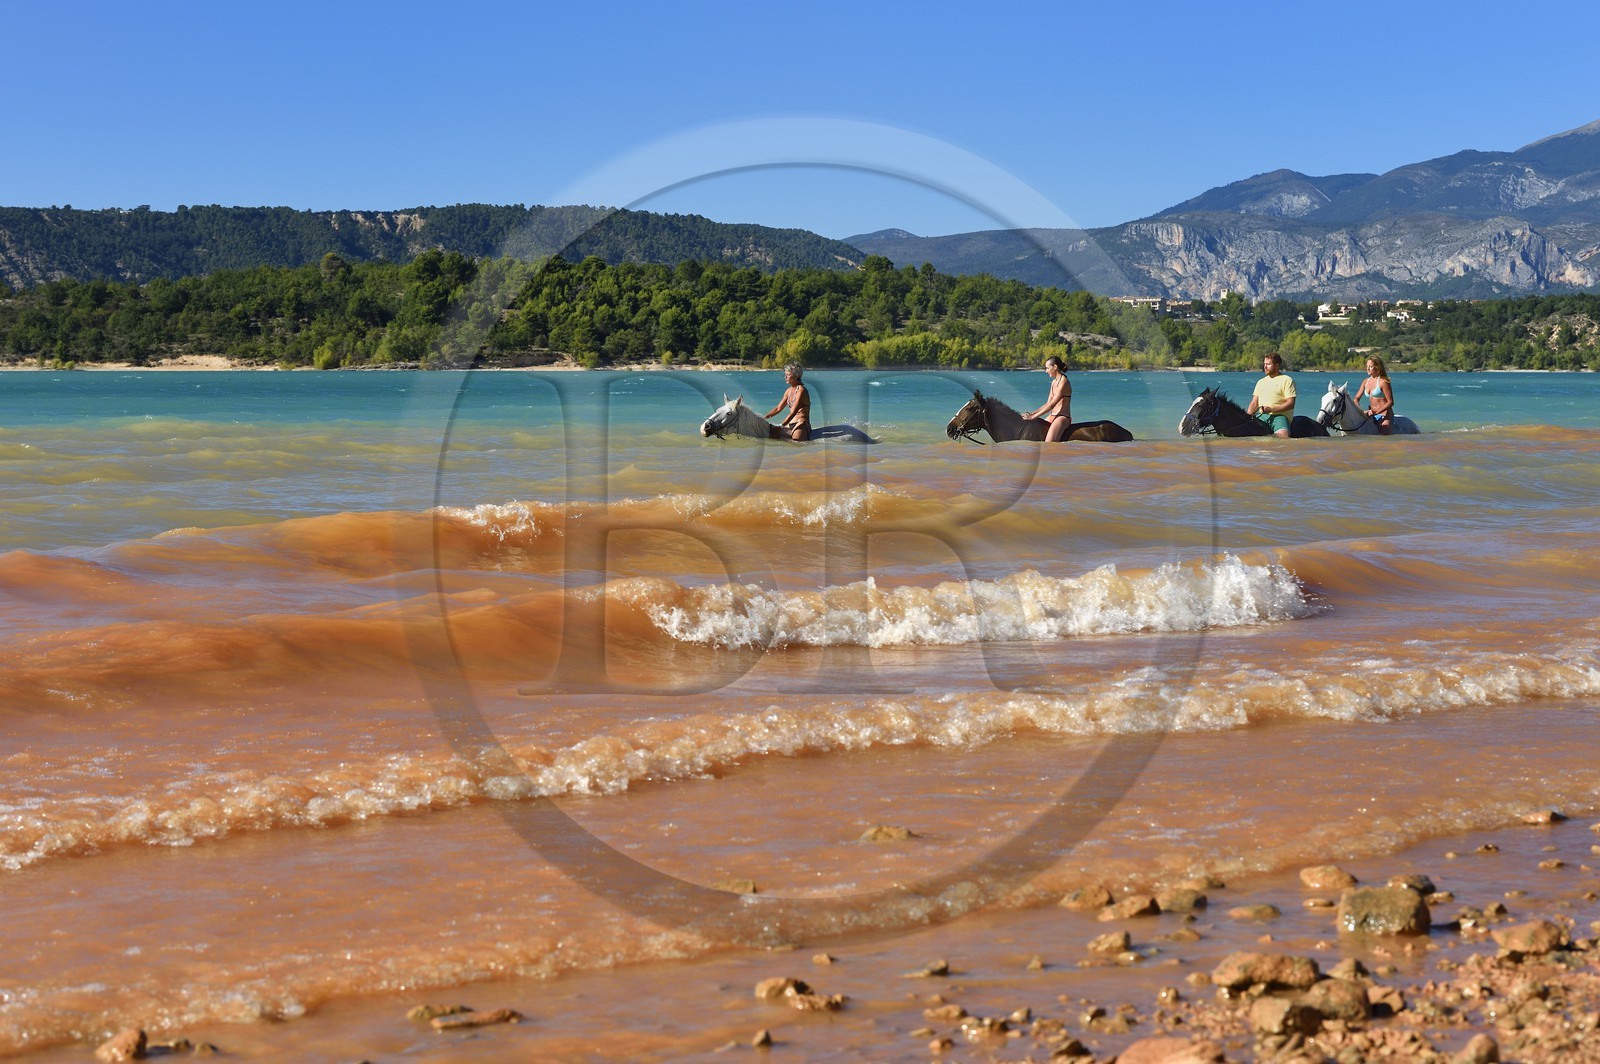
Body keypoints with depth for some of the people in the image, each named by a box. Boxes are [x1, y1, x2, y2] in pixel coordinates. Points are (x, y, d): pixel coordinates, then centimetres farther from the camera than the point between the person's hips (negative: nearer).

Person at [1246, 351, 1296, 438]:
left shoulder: (1287, 380, 5)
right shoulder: (1261, 382, 24)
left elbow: (1290, 403, -5)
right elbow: (1254, 403, 19)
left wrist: (1271, 409, -15)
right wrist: (1248, 414, -2)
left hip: (1279, 415, -5)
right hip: (1261, 415, 5)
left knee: (1283, 436, -34)